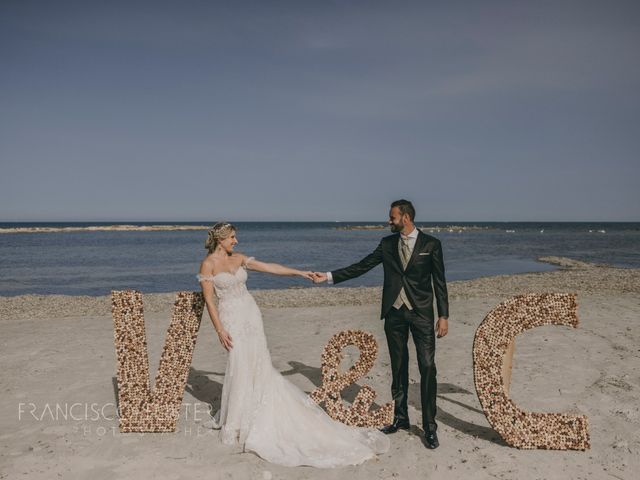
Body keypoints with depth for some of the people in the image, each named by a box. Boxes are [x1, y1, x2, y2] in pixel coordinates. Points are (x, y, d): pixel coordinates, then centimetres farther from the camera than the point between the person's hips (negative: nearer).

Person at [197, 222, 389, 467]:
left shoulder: (239, 258, 9)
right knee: (241, 365, -5)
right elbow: (209, 300, -10)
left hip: (250, 313, 5)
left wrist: (300, 273, 3)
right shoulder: (208, 264, -7)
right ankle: (234, 422, 15)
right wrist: (220, 330, -16)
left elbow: (270, 267, 7)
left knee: (257, 363, 6)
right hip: (231, 318, -5)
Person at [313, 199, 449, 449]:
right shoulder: (387, 243, 7)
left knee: (427, 367, -6)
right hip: (394, 313, 3)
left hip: (421, 313, -3)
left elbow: (439, 282, -2)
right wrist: (329, 276, 0)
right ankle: (400, 418, 25)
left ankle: (430, 426, 6)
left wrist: (443, 316, -6)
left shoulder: (431, 244, -1)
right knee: (398, 368, 12)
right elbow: (361, 266, 6)